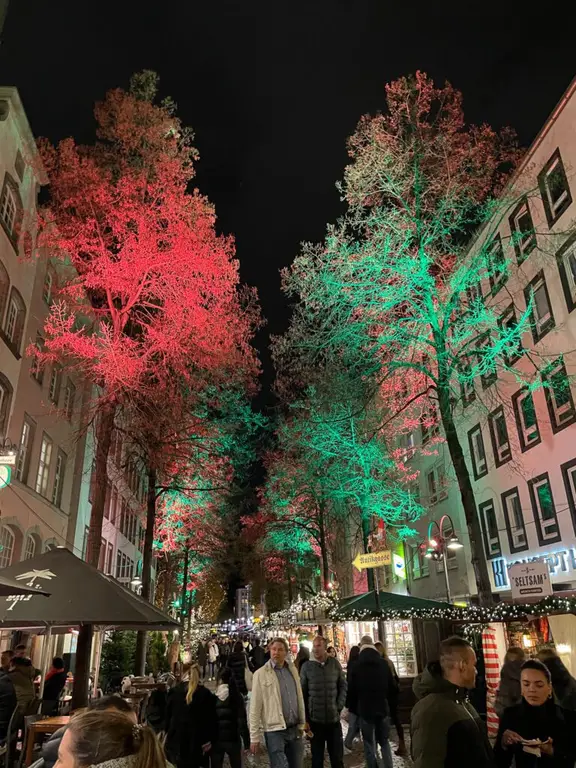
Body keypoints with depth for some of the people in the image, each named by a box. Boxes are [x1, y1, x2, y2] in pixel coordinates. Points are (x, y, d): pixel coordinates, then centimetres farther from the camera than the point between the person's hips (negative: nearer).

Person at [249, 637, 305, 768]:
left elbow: (299, 698, 12)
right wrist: (254, 737, -7)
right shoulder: (261, 674, -9)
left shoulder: (292, 670, 5)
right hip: (274, 731, -5)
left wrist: (302, 723, 12)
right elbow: (255, 707, -7)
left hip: (295, 729, 5)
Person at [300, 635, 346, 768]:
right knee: (317, 756, 11)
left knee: (337, 756, 11)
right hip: (315, 719, -1)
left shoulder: (335, 663, -1)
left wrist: (339, 706, -3)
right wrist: (305, 718, -2)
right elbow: (302, 693, -1)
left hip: (334, 718, 1)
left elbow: (343, 686, 6)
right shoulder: (307, 666, -4)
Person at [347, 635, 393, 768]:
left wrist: (353, 709, 7)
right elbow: (391, 687, 5)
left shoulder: (356, 667, -6)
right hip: (383, 708, 2)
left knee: (369, 744, 8)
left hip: (365, 710, -2)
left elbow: (352, 690, -4)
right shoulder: (384, 664, -2)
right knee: (384, 742, 16)